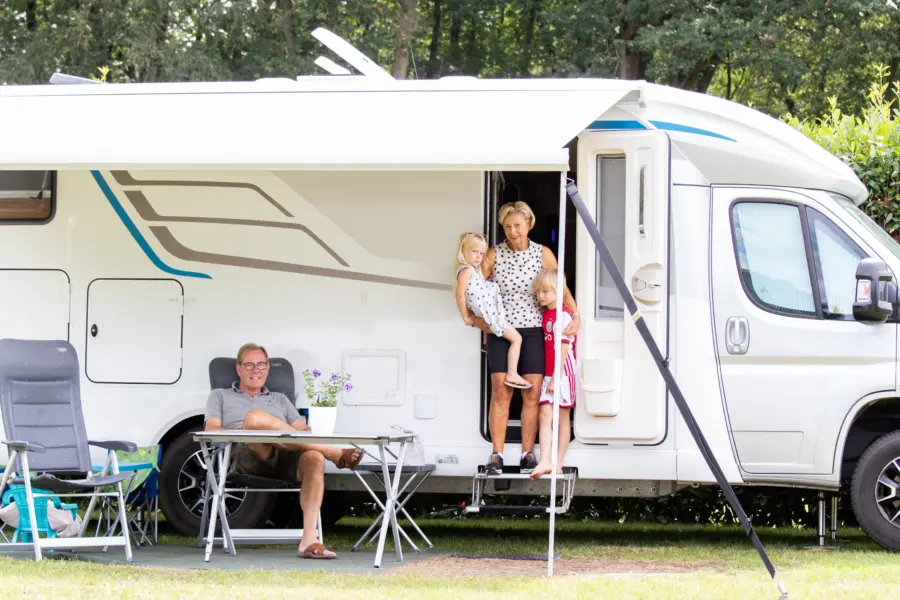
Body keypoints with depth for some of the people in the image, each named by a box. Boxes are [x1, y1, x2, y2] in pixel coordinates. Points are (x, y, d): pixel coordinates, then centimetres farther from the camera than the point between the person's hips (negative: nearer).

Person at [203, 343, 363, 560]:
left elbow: (303, 429, 22)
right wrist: (241, 433, -8)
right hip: (246, 458, -3)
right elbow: (211, 430, 11)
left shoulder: (280, 399, 37)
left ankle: (309, 540, -46)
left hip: (285, 460, 3)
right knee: (256, 417, -36)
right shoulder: (220, 396, 29)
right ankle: (335, 454, -32)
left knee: (314, 458, -34)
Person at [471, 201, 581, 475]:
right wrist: (476, 318, -10)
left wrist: (575, 315, -11)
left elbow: (561, 289, 1)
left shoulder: (543, 254, 2)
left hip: (533, 331, 1)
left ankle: (528, 454, 4)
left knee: (532, 393, -2)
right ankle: (496, 455, -3)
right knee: (501, 392, -5)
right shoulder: (494, 255, 1)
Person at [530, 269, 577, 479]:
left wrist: (555, 378, -18)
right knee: (545, 416, -2)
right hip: (548, 374, 7)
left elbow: (563, 349, -17)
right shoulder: (546, 314, 11)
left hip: (562, 373, -7)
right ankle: (544, 462, -8)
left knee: (562, 418, 1)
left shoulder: (562, 316, -14)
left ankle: (558, 464, 3)